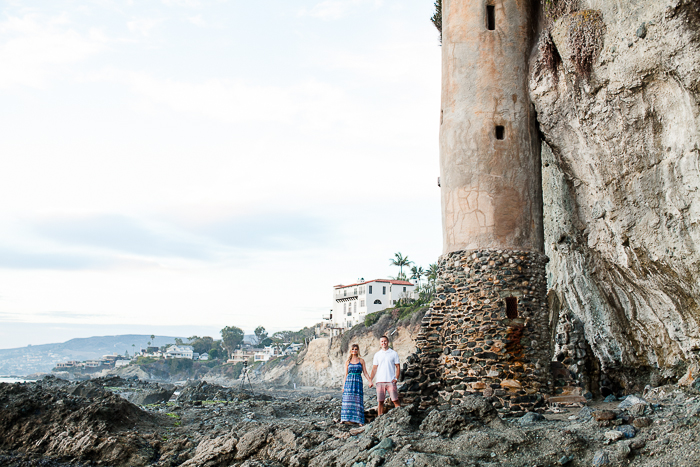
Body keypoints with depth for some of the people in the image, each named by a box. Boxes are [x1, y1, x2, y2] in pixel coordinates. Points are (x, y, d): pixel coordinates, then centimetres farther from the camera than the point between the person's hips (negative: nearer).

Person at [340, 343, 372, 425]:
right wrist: (343, 385, 8)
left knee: (358, 401, -3)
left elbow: (365, 373, 6)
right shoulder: (347, 362, 10)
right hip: (349, 381, 1)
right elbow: (346, 374, 12)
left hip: (358, 382, -1)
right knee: (348, 400, -3)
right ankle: (347, 419, 2)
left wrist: (370, 381, -7)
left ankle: (359, 420, -1)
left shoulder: (361, 361, 8)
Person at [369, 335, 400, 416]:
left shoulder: (394, 353, 6)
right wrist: (370, 380, 2)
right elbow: (374, 369, 12)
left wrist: (396, 378, -7)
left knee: (395, 400, -6)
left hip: (391, 381, -2)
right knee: (380, 401, 3)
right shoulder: (377, 355, 12)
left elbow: (398, 367, 6)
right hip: (380, 381, 2)